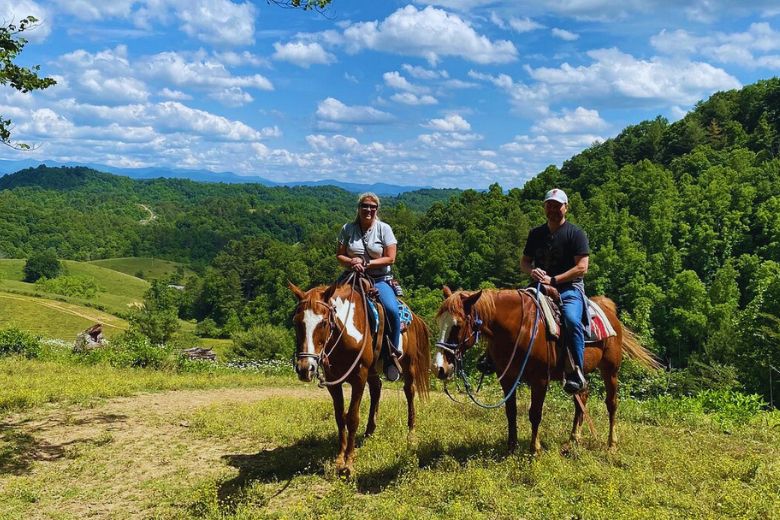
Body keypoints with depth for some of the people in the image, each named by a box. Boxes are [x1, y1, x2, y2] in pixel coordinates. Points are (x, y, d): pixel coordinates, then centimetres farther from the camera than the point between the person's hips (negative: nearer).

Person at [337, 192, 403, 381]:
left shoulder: (384, 228, 1)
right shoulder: (348, 229, 6)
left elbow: (390, 258, -5)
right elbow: (339, 255, 7)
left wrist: (366, 263, -15)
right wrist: (351, 262, -16)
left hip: (380, 280, -2)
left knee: (392, 310, -28)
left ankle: (393, 355, -12)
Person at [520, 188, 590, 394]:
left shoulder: (576, 234, 1)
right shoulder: (536, 234, 17)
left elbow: (581, 267, -7)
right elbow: (524, 262, 21)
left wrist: (553, 280, -15)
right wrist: (532, 271, -4)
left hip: (569, 289, -5)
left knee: (572, 320, -34)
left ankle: (577, 374, -28)